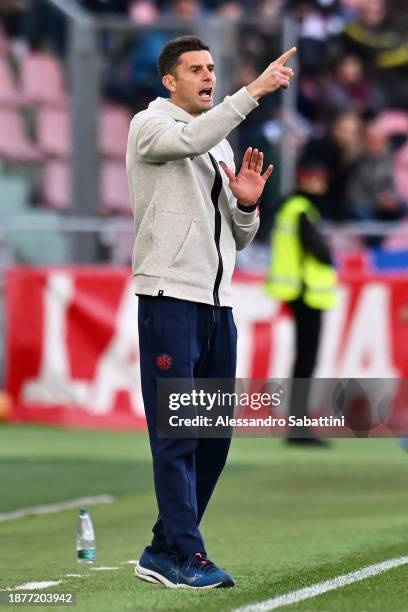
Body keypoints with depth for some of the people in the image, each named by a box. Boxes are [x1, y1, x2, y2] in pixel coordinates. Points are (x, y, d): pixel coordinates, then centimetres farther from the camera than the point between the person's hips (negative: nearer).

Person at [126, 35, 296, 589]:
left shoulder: (220, 146, 21)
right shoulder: (151, 124, -2)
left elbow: (238, 239, 22)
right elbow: (190, 139, -27)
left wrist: (246, 204, 0)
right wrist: (254, 92, -32)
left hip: (217, 303, 8)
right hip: (171, 297, -8)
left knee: (214, 436, 8)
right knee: (177, 433, -8)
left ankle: (166, 551, 15)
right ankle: (183, 555, -7)